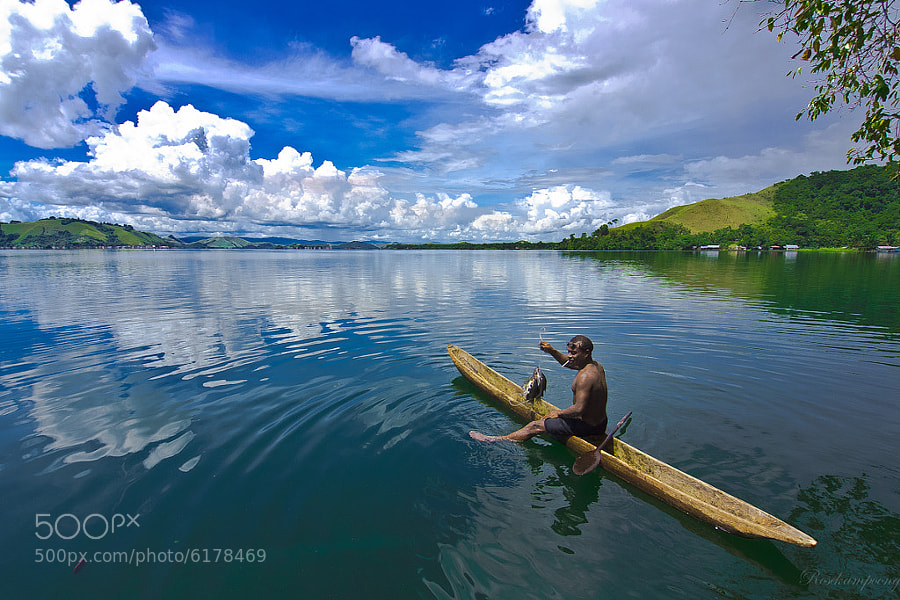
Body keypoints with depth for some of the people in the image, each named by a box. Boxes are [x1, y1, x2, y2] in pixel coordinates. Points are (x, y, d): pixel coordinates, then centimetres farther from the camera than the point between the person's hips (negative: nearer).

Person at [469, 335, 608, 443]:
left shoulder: (585, 376, -28)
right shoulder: (596, 365, 1)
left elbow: (579, 409, -29)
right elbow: (568, 363, 16)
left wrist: (558, 413, -12)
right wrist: (552, 351, 2)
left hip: (585, 426, -8)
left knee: (536, 426, 3)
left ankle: (497, 440, 14)